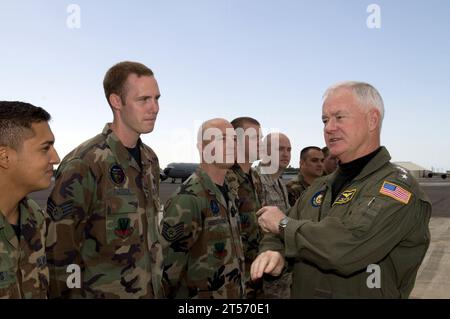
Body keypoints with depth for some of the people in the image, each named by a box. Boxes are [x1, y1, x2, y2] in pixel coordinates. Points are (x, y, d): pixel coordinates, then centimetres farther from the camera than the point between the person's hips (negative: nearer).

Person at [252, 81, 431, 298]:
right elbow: (279, 237, 8)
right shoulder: (320, 187, 5)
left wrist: (284, 223, -17)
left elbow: (346, 246, -32)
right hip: (300, 291, 6)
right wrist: (272, 252, -15)